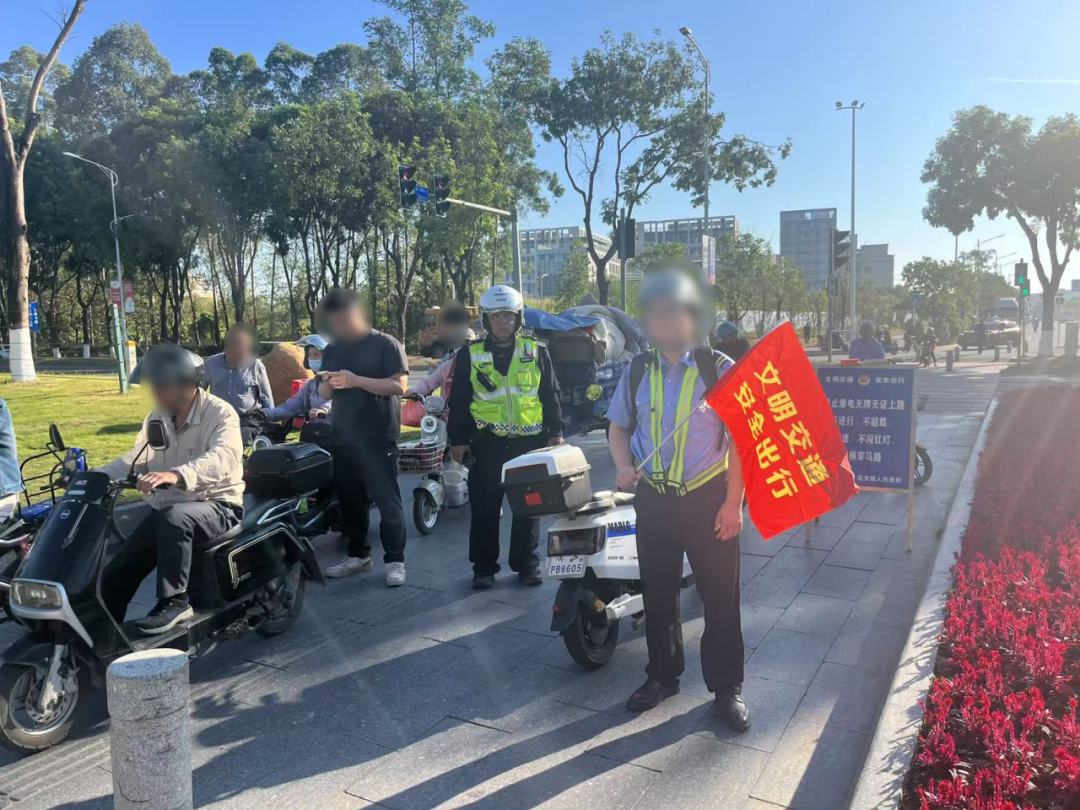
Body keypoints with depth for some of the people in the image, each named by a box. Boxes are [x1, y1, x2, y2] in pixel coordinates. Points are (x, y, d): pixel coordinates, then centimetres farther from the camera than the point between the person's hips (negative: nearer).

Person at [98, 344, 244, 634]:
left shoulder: (220, 413, -14)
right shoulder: (156, 417, 9)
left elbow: (223, 458, -33)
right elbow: (133, 459, 15)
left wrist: (176, 475, -49)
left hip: (216, 507, -7)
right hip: (166, 510, 7)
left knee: (173, 518, -38)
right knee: (114, 575, 0)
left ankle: (175, 602, -27)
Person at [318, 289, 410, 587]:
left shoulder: (385, 344, -5)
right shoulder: (332, 349, 13)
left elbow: (399, 386, -14)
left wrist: (357, 380, -23)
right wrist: (328, 384, -6)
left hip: (378, 439, -6)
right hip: (342, 439, 6)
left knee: (387, 502, -3)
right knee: (351, 501, 14)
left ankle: (395, 560, 4)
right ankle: (358, 554, 26)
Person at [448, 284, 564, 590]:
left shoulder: (536, 352, 6)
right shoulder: (469, 355, 3)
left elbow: (551, 395, 9)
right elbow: (458, 402, 5)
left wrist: (555, 432, 4)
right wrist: (458, 439, 1)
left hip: (529, 441, 1)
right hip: (487, 443, -1)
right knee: (484, 508, 3)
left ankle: (527, 563, 21)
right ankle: (484, 566, 16)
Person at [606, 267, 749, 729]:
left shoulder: (718, 368, -8)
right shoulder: (637, 372, 4)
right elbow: (619, 426, 15)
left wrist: (732, 503, -12)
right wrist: (624, 465, -5)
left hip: (709, 498, -3)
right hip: (654, 499, 4)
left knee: (721, 597, 6)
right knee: (657, 593, 15)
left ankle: (727, 687, 24)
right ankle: (662, 675, 35)